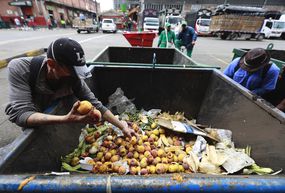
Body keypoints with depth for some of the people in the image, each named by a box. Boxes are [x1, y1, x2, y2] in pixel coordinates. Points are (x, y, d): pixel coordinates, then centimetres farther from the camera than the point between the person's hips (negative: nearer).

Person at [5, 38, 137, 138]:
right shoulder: (19, 69, -32)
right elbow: (19, 114, -38)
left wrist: (121, 126, -27)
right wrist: (66, 119, -54)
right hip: (32, 127, -1)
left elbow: (96, 105, -23)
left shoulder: (74, 78, -28)